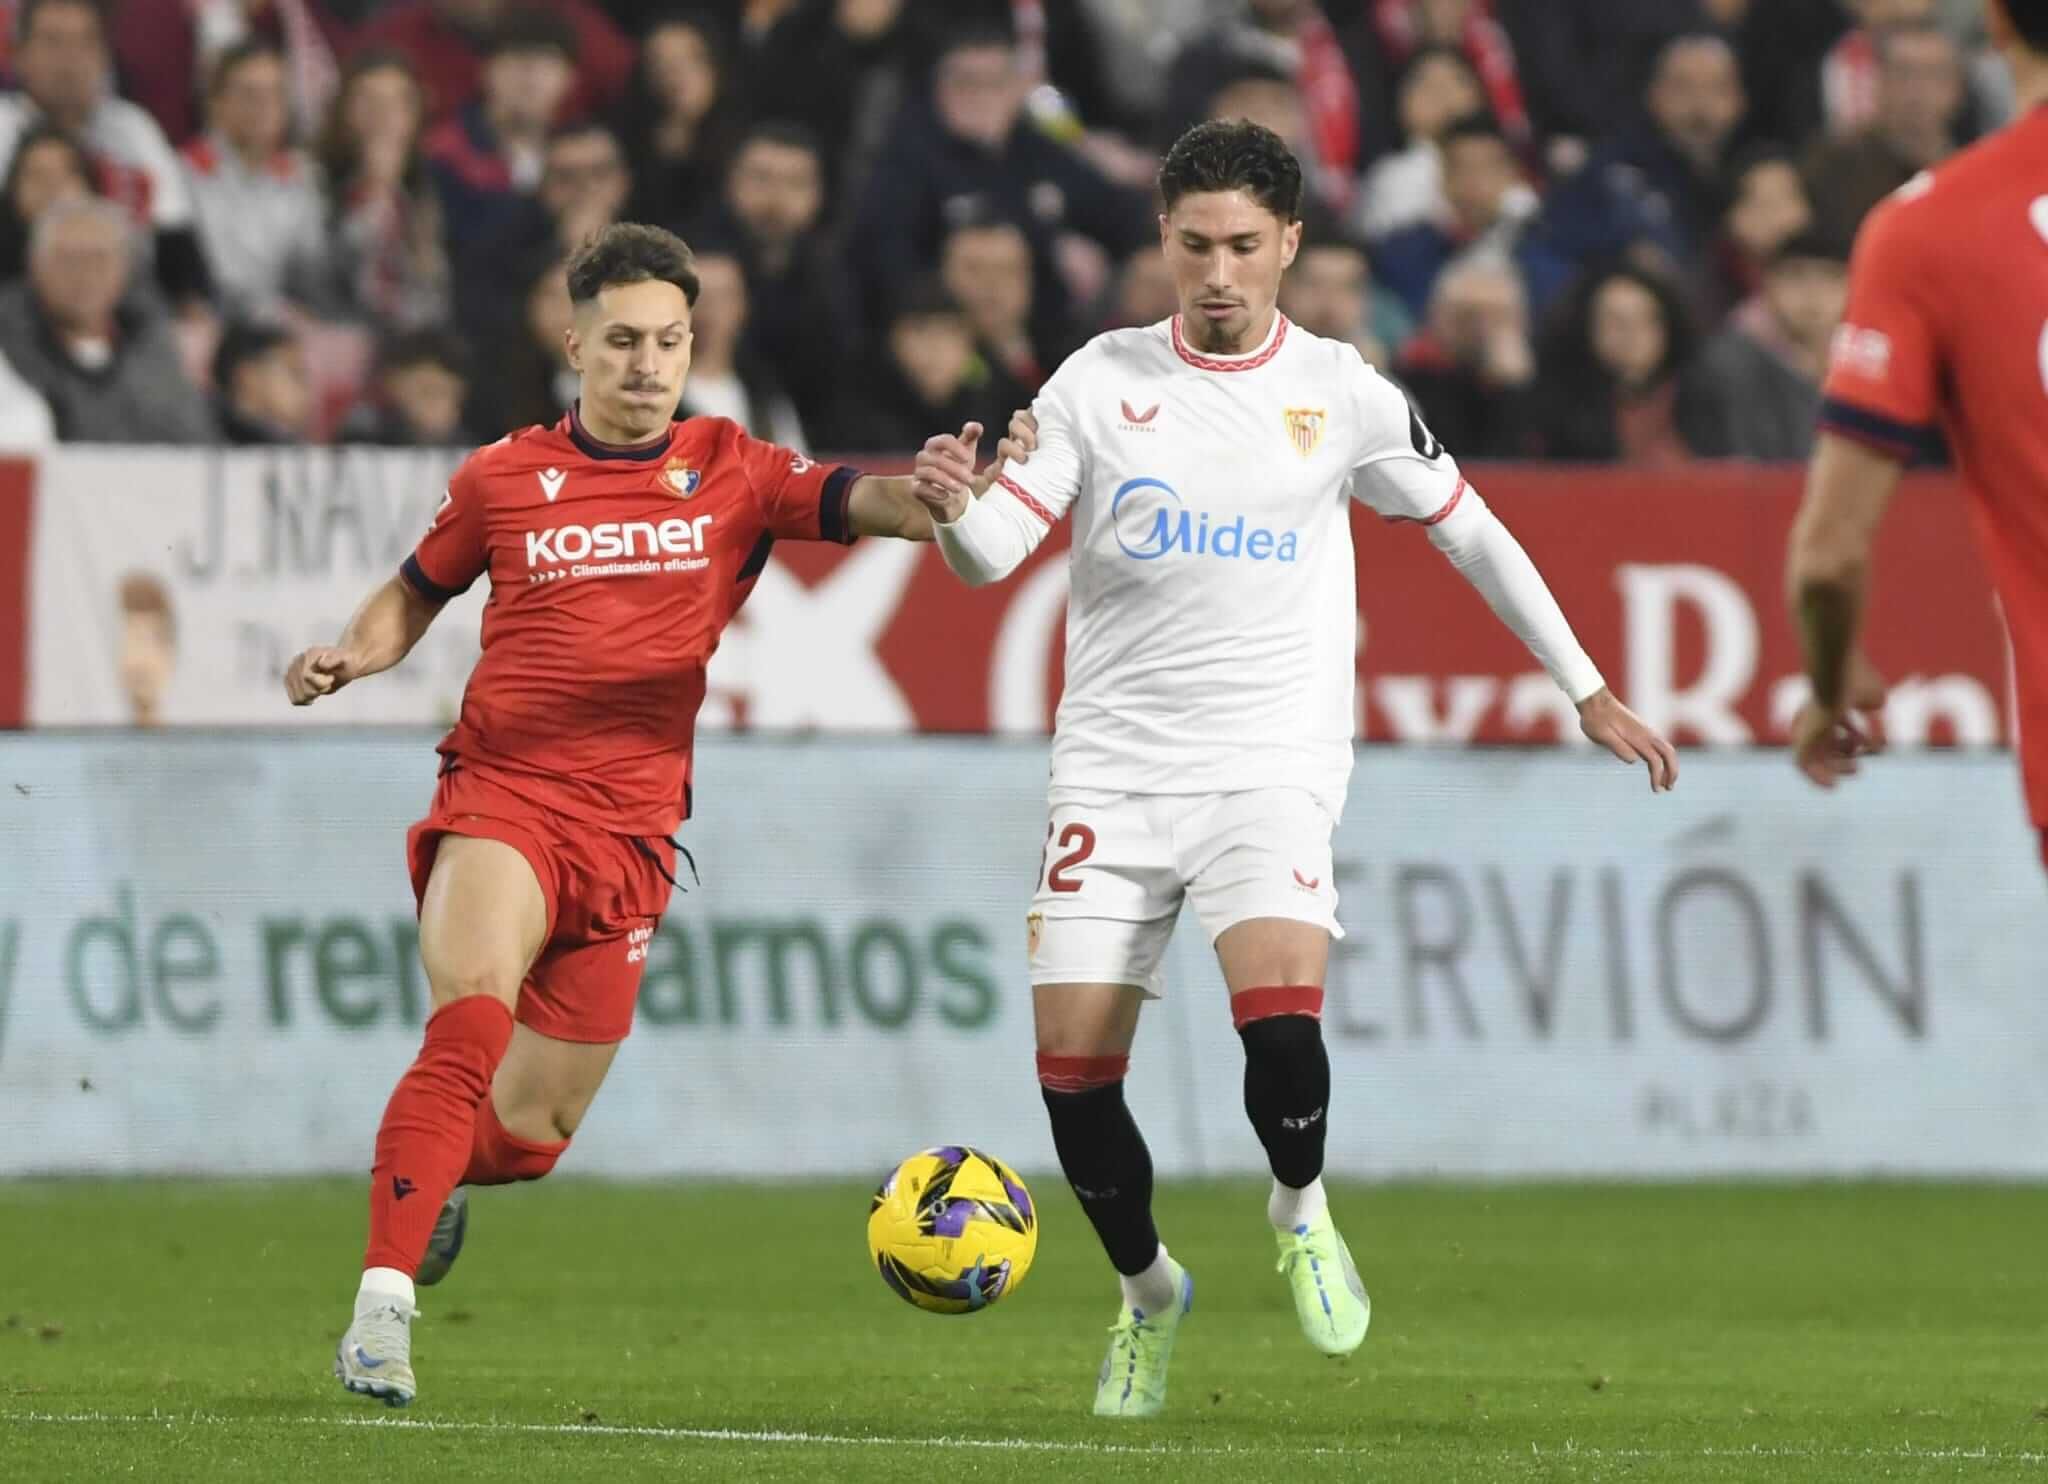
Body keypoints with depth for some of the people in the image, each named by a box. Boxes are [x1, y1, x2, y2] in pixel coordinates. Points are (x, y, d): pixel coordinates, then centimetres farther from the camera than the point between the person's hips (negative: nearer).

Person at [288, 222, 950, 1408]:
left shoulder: (731, 474, 5)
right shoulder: (504, 478, 5)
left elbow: (855, 501, -12)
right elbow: (416, 594, 20)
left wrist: (935, 501, -34)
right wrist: (348, 657, 0)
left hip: (631, 829, 2)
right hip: (502, 795, -2)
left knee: (532, 1131, 7)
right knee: (474, 1016, -30)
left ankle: (440, 1176, 44)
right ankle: (385, 1304, -32)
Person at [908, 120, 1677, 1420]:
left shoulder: (1341, 394, 3)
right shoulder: (1101, 381, 3)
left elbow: (1468, 528, 14)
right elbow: (991, 555, -2)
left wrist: (1589, 692, 17)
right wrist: (955, 506, -27)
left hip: (1273, 770, -2)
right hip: (1114, 767, 2)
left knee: (1279, 1013, -26)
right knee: (1073, 1062, -4)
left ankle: (1301, 1209, 5)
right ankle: (1149, 1289, 22)